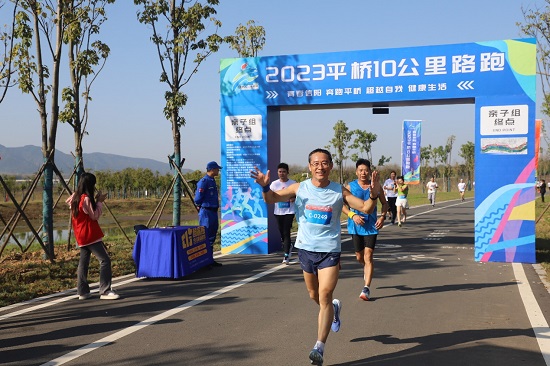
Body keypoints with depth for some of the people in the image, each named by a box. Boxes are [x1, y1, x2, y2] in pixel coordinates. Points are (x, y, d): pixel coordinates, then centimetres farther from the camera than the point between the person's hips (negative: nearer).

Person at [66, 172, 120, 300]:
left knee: (83, 262, 12)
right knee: (105, 260, -8)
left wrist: (95, 200, 13)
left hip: (81, 237, 10)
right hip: (90, 235, -10)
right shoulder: (86, 199, -16)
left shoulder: (76, 197, 9)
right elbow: (95, 215, -12)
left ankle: (83, 291, 14)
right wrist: (99, 202, -4)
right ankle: (105, 291, -11)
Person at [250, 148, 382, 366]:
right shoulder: (300, 188, -3)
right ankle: (334, 308, 51)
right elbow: (272, 199, -5)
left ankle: (319, 348, -7)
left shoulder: (339, 191, -5)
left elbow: (366, 208, -4)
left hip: (330, 250, -2)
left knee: (325, 296, -12)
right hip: (306, 248, 3)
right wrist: (265, 187, -26)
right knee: (314, 296, 17)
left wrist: (374, 195, -25)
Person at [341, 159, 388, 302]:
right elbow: (342, 205, -1)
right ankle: (366, 269, 48)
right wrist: (352, 215, -18)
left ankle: (366, 288, -8)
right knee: (359, 257, 12)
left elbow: (384, 203, 11)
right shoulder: (350, 187, -2)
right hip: (356, 226, 1)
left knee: (368, 256, -10)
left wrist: (383, 216, -6)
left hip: (371, 226, -1)